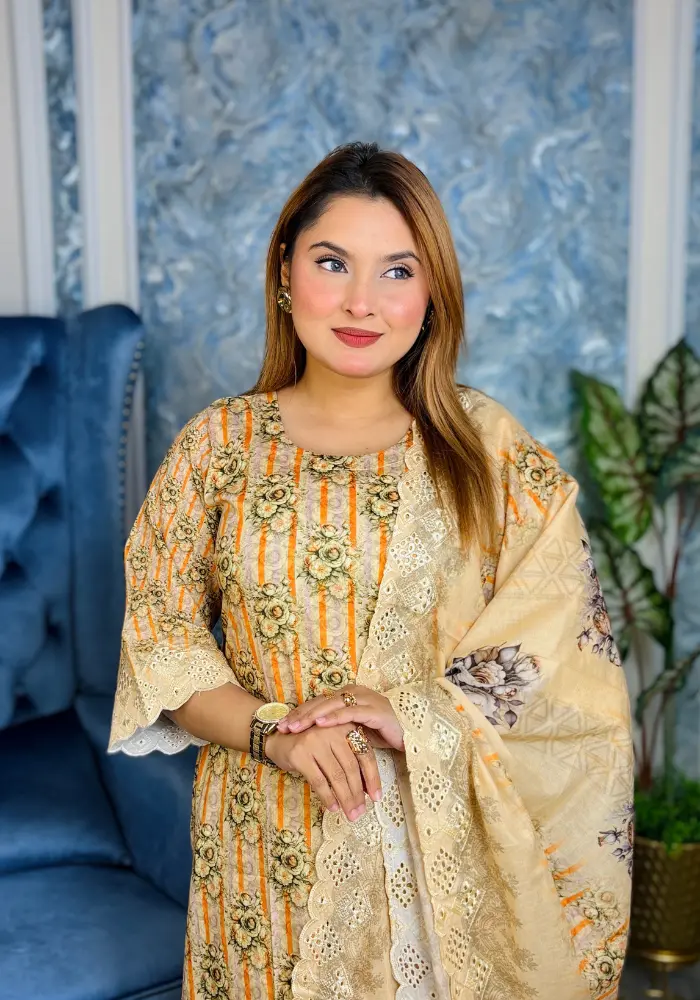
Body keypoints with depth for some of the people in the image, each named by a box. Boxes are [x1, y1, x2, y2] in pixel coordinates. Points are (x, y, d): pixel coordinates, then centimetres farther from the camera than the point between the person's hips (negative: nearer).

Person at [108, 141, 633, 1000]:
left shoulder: (489, 447, -3)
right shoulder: (217, 445, -2)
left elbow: (562, 639, -5)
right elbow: (158, 636, -2)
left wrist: (415, 714, -19)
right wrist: (275, 734, -17)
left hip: (441, 839, 0)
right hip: (270, 839, 1)